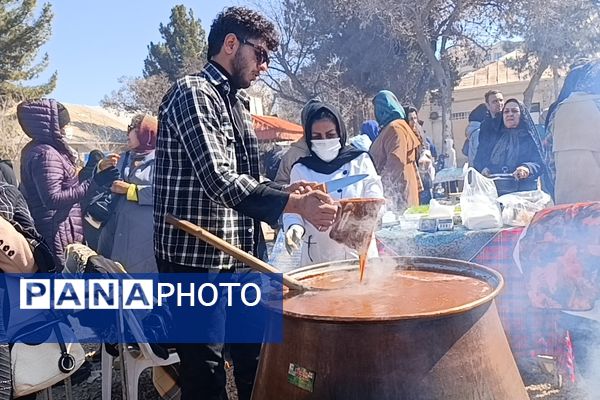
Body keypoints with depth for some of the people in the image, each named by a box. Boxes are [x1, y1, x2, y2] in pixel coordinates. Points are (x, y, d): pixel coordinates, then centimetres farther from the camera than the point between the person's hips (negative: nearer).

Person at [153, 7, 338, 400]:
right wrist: (294, 205, -30)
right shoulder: (193, 93, -13)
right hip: (197, 258, -9)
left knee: (255, 363, 18)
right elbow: (220, 181, -25)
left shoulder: (238, 101, 15)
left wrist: (286, 190, 3)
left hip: (242, 256, 9)